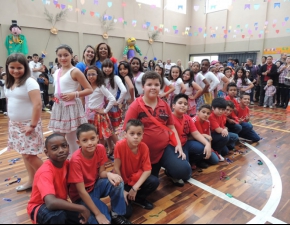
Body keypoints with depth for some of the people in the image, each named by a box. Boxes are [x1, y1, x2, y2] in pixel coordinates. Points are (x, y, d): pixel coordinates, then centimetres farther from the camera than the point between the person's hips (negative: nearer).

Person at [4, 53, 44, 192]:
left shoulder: (29, 82, -16)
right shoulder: (8, 84, 9)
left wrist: (33, 125, -22)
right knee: (24, 154, 14)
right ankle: (31, 180, 28)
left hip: (28, 124, -7)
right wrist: (11, 120, 11)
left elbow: (37, 104, -23)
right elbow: (10, 103, 18)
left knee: (30, 155, -4)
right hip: (15, 124, 7)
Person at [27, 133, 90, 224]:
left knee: (88, 219, -12)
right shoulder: (45, 171, -31)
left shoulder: (66, 163, -10)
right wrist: (81, 208, -37)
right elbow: (51, 203, -44)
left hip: (59, 204, 6)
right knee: (57, 215, -37)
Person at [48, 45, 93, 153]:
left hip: (71, 107, -7)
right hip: (58, 107, 7)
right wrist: (56, 98, 9)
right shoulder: (56, 72, 11)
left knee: (71, 139, 2)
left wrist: (74, 94, -21)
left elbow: (89, 90, -11)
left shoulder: (75, 71, -9)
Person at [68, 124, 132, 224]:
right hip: (81, 195, -5)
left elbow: (101, 172, -8)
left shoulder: (100, 148, -15)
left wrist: (109, 174, -33)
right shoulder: (76, 160, -29)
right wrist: (98, 214, -26)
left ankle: (117, 215, -3)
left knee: (117, 182, -24)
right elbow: (81, 191, -27)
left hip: (95, 185, 5)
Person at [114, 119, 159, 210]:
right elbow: (116, 168, -19)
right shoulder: (120, 145, -26)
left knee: (154, 181, -22)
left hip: (137, 178, 4)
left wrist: (135, 188, -22)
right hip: (123, 180, -3)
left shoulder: (144, 147, -16)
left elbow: (147, 170, -15)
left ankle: (138, 198, 4)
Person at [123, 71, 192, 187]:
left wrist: (178, 144, -3)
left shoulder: (164, 105, 3)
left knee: (184, 171, -16)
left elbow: (171, 127, 10)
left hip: (166, 147, 2)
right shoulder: (135, 106, -11)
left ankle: (170, 172, 19)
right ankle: (157, 168, 46)